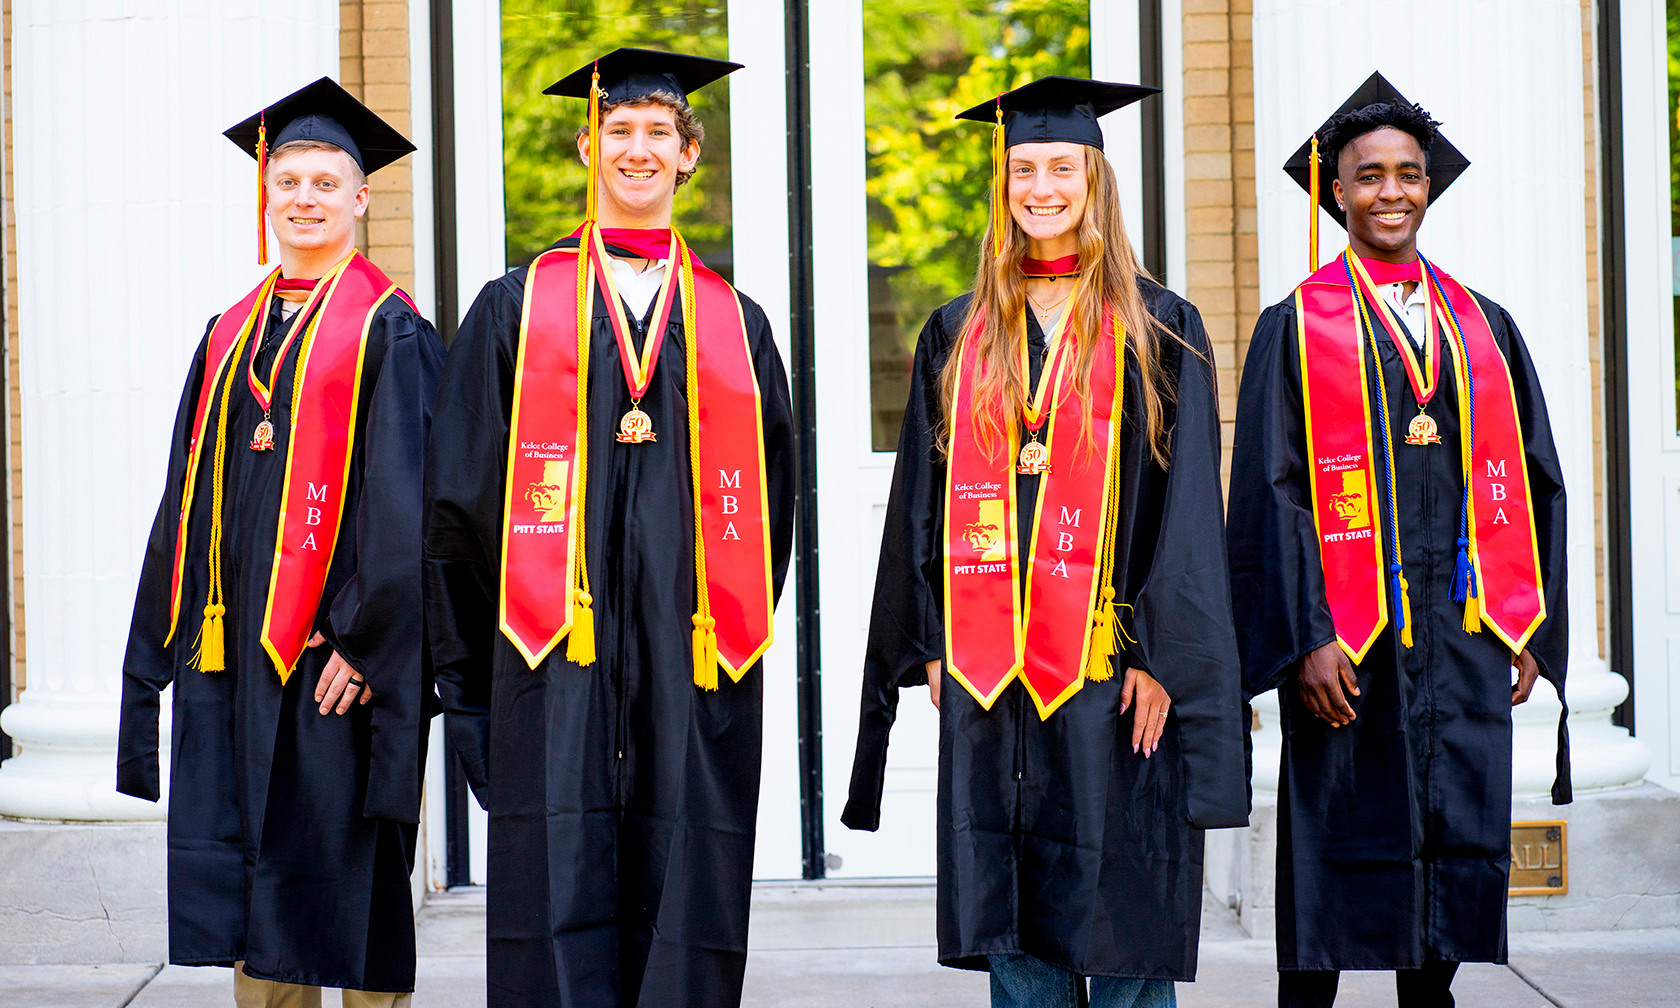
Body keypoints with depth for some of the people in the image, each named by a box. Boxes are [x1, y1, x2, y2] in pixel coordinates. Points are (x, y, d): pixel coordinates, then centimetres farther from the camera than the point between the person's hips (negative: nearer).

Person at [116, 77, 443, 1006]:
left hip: (336, 653, -6)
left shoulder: (389, 330, -2)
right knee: (251, 889, 7)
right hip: (230, 651, 6)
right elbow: (189, 499, 16)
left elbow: (406, 500, -10)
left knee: (346, 883, -2)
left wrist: (366, 639, -16)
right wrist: (175, 638, 9)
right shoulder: (232, 335, 16)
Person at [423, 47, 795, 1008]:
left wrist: (735, 642, 7)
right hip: (554, 675, -1)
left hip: (692, 673, 2)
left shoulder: (736, 325, 14)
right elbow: (459, 496, 7)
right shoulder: (516, 310, 9)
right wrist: (471, 670, 3)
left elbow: (770, 503, 16)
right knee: (557, 912, -6)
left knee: (685, 929, 1)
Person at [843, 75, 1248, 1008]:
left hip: (1111, 666, -3)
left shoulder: (1157, 330, 2)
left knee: (1120, 925, -1)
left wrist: (1160, 653, -11)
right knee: (1015, 932, 4)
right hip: (989, 673, 3)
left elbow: (1186, 503, -3)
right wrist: (933, 646, 5)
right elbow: (925, 499, 13)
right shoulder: (959, 336, 13)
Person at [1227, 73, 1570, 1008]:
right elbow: (1273, 488, -5)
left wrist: (1527, 629, 5)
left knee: (1462, 840, 4)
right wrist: (1307, 636, -14)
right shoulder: (1298, 329, 2)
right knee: (1341, 853, -2)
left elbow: (1532, 481, 13)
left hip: (1464, 640, 4)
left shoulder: (1483, 327, 13)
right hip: (1350, 641, -4)